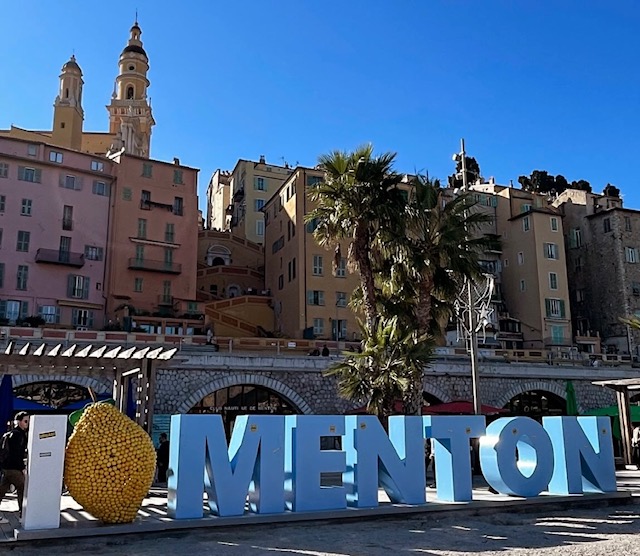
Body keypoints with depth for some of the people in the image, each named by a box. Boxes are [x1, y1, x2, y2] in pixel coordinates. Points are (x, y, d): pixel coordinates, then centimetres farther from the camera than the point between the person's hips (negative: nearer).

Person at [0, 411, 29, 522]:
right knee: (23, 489, 0)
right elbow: (16, 454, -20)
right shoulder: (17, 434, -14)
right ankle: (24, 515, 7)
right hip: (13, 468, -9)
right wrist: (23, 468, -17)